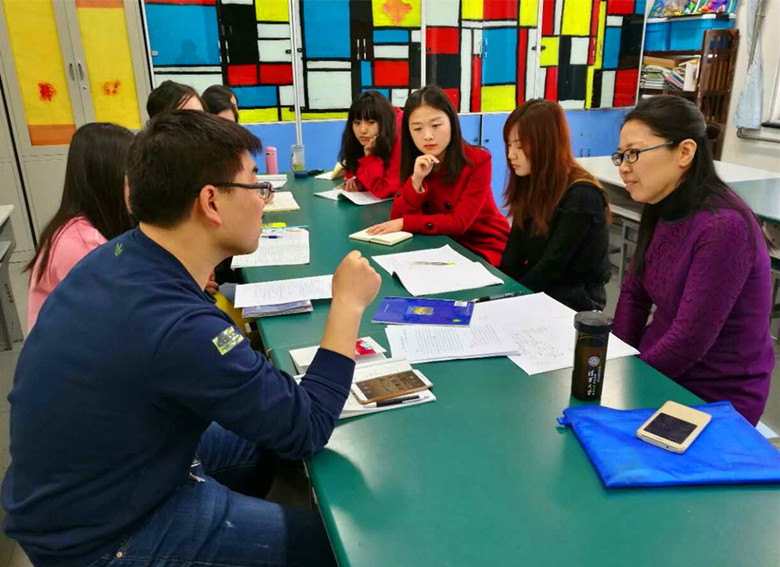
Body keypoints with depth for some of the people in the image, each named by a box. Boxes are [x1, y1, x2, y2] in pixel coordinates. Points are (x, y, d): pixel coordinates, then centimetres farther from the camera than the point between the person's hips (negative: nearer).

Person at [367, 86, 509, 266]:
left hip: (485, 247, -4)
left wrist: (404, 223, -26)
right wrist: (416, 180, -26)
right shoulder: (415, 163, -3)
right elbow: (397, 217, -12)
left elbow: (459, 222, -22)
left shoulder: (478, 160, -17)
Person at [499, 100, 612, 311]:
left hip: (573, 302, -6)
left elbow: (552, 266, -20)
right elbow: (513, 257, 0)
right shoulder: (530, 184, 5)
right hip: (536, 293, 7)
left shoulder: (581, 196, -18)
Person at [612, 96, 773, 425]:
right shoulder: (663, 209, 0)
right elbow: (633, 293, 7)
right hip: (661, 368, 6)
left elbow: (689, 341, -24)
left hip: (710, 397, -6)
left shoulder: (723, 229, -26)